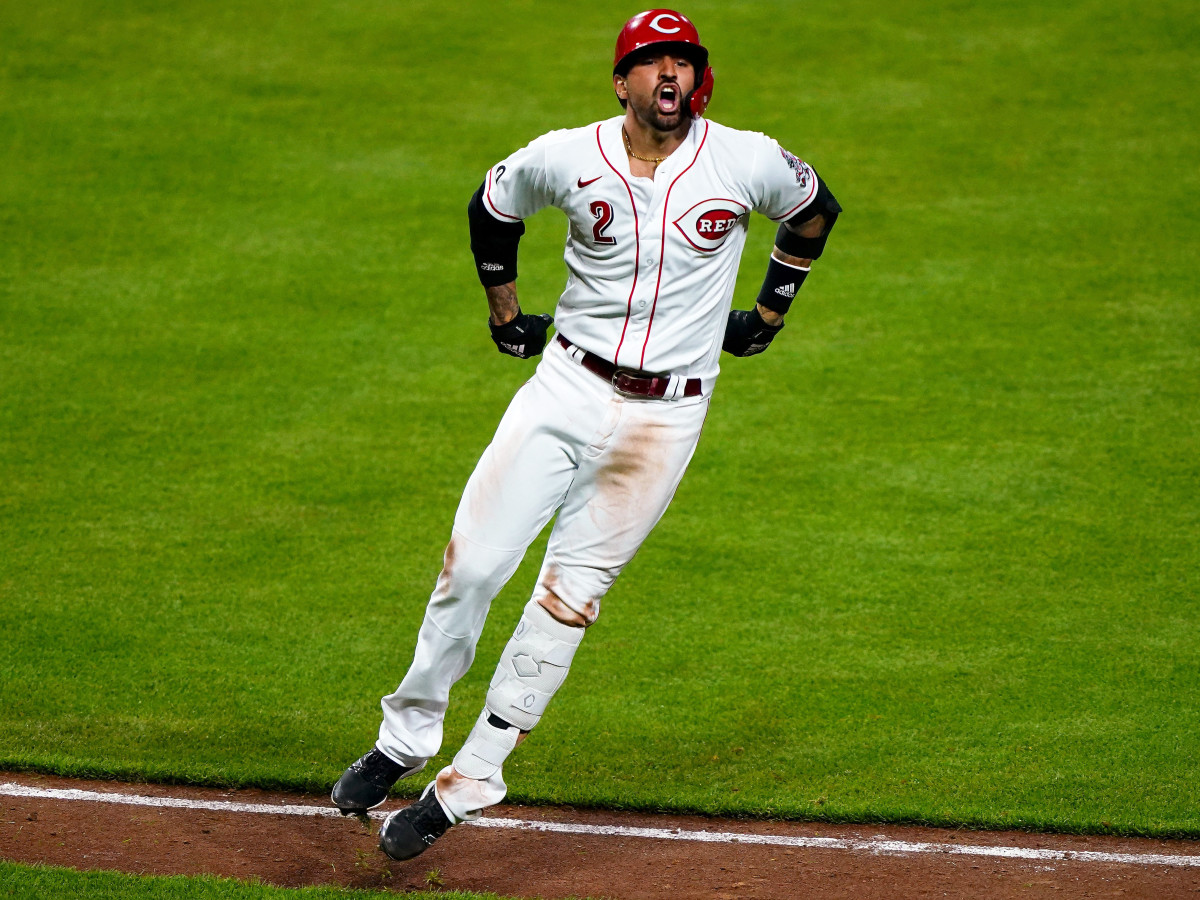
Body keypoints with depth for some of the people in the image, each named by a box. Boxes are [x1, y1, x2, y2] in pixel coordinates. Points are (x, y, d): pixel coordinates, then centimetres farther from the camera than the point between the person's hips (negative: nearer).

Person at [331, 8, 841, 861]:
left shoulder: (746, 162, -9)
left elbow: (815, 208, 13)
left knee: (568, 598, -1)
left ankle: (470, 781, 7)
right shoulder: (565, 158, -6)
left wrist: (767, 314, 16)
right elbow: (492, 207, 15)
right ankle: (407, 737, 13)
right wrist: (505, 313, 18)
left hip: (666, 417, -1)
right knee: (472, 562, -7)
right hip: (567, 387, 1)